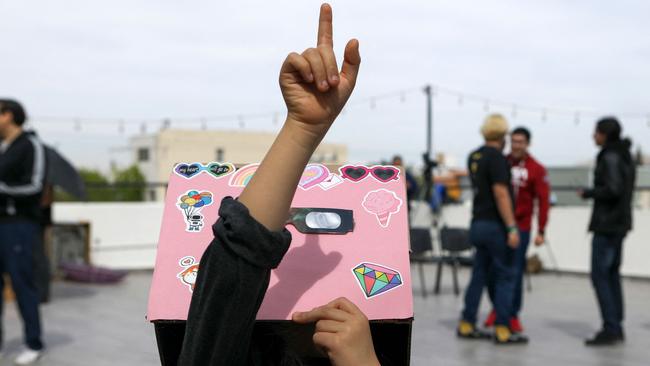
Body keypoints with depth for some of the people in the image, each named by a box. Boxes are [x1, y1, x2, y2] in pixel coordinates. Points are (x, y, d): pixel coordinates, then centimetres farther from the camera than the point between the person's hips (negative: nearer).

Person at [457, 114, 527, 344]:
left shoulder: (474, 157, 12)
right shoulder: (496, 157, -13)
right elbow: (500, 193, -20)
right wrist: (511, 227, -20)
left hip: (478, 223, 8)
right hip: (496, 224, -8)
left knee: (480, 274, 12)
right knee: (505, 277, -1)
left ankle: (466, 325, 15)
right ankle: (502, 330, -1)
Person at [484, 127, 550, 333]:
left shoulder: (536, 170, -2)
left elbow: (543, 201, -4)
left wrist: (541, 231, -8)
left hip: (521, 228, -2)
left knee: (515, 272, -1)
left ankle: (513, 315, 12)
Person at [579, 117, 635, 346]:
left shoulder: (610, 157, -14)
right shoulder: (625, 156, 14)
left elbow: (613, 190, -23)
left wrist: (588, 193, -9)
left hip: (607, 224, -10)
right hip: (621, 222, 10)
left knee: (600, 275, -7)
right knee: (611, 275, 13)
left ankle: (611, 329, -7)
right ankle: (617, 328, 17)